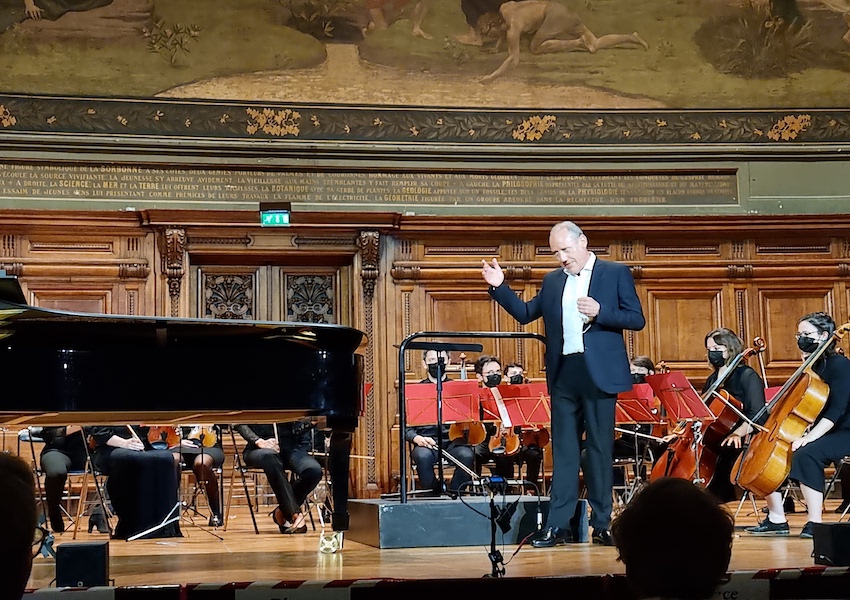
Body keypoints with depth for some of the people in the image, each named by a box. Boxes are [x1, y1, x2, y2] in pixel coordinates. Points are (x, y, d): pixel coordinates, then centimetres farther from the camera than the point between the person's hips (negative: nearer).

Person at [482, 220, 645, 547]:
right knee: (563, 450, 4)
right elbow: (525, 312, 16)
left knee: (600, 449, 1)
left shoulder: (616, 273, 1)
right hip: (564, 375, 4)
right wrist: (499, 287, 5)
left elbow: (637, 320, -2)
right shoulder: (552, 281, 14)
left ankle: (601, 524, 8)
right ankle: (558, 525, 5)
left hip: (599, 374, -4)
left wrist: (600, 312, -17)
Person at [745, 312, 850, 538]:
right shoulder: (810, 367, 12)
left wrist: (810, 437, -33)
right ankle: (777, 520, -3)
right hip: (815, 432, 9)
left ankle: (815, 523, -35)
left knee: (805, 454, -38)